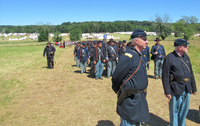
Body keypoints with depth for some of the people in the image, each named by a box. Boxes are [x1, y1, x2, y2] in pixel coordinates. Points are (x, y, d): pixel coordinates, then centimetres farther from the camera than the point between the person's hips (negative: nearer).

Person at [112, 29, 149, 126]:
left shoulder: (139, 56, 9)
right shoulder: (128, 56, -22)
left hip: (140, 99, 9)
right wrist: (119, 92, -3)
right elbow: (116, 78, -18)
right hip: (130, 101, -9)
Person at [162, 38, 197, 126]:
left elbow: (191, 73, 15)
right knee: (175, 111, 8)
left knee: (184, 110, 19)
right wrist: (167, 91, -15)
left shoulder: (186, 57, 9)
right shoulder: (169, 58, -13)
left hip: (187, 89, 7)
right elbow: (165, 76, -13)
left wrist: (194, 88, 14)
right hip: (176, 89, -6)